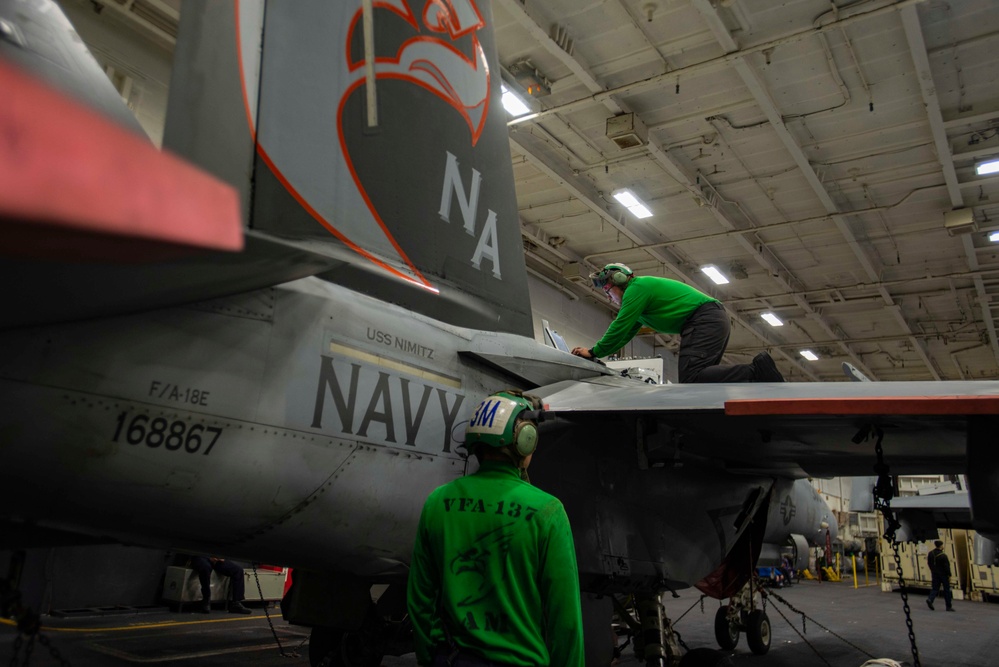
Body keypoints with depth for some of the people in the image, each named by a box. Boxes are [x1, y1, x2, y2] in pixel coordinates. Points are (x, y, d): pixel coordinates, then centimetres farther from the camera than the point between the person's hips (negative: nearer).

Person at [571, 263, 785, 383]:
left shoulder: (637, 286, -3)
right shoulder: (636, 306, 28)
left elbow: (619, 328, -7)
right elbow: (623, 334, 32)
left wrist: (594, 352, 2)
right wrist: (594, 351, 24)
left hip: (705, 319, -10)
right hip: (714, 321, 10)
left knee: (691, 378, -25)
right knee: (698, 378, 4)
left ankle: (758, 371, -31)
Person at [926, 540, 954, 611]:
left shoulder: (930, 554, 2)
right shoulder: (943, 556, -19)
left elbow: (929, 563, 11)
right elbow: (946, 566, -18)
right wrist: (949, 575, -8)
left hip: (935, 574, 5)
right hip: (943, 574, -5)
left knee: (935, 588, 8)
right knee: (946, 590, 7)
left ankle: (930, 599, -17)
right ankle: (949, 606, 13)